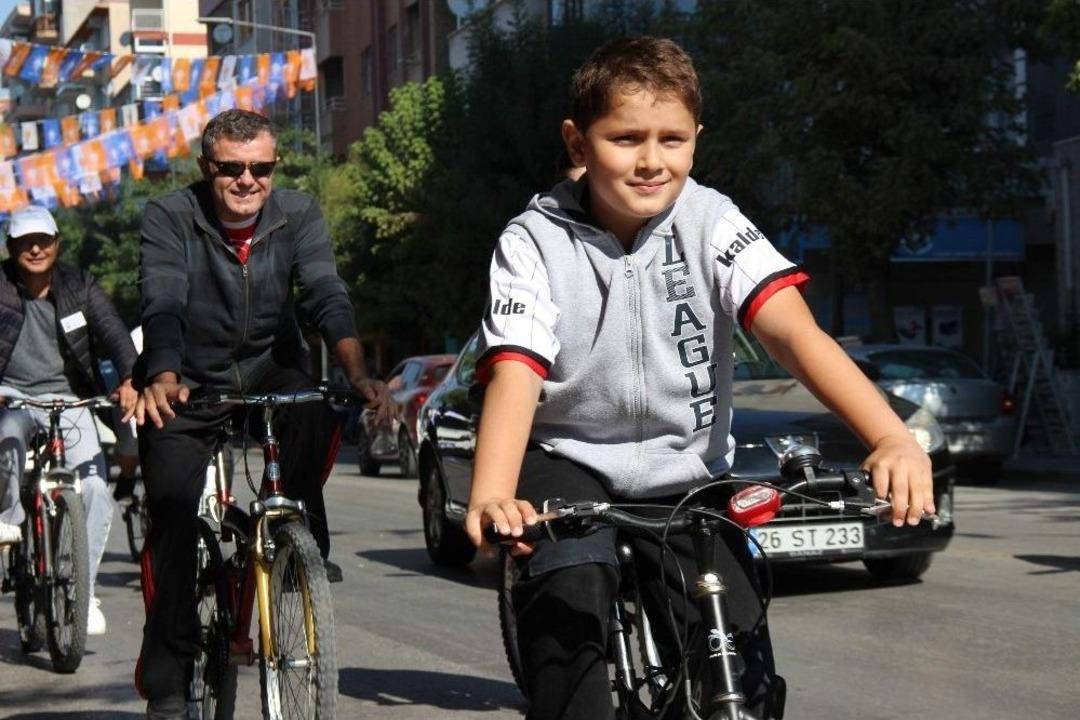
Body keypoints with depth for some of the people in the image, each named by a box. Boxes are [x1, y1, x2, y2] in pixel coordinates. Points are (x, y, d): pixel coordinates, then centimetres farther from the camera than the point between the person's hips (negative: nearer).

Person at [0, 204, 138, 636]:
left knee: (96, 490, -14)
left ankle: (84, 592, 0)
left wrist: (128, 379, -30)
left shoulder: (79, 286, 1)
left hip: (69, 400, 1)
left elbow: (112, 332, -11)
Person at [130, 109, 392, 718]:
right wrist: (162, 381, -48)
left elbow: (328, 297, -22)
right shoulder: (170, 218, -14)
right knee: (172, 514, -14)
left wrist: (359, 374, -41)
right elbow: (163, 307, -28)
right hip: (189, 385, -2)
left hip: (271, 372, 2)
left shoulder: (299, 215, -8)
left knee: (319, 412, -29)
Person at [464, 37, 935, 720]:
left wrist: (894, 438, -39)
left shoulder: (711, 223, -10)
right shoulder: (535, 242, -13)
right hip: (569, 462, -1)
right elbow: (515, 374, -25)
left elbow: (794, 332, -23)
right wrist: (491, 497, -45)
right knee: (570, 609, -32)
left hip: (687, 472, 2)